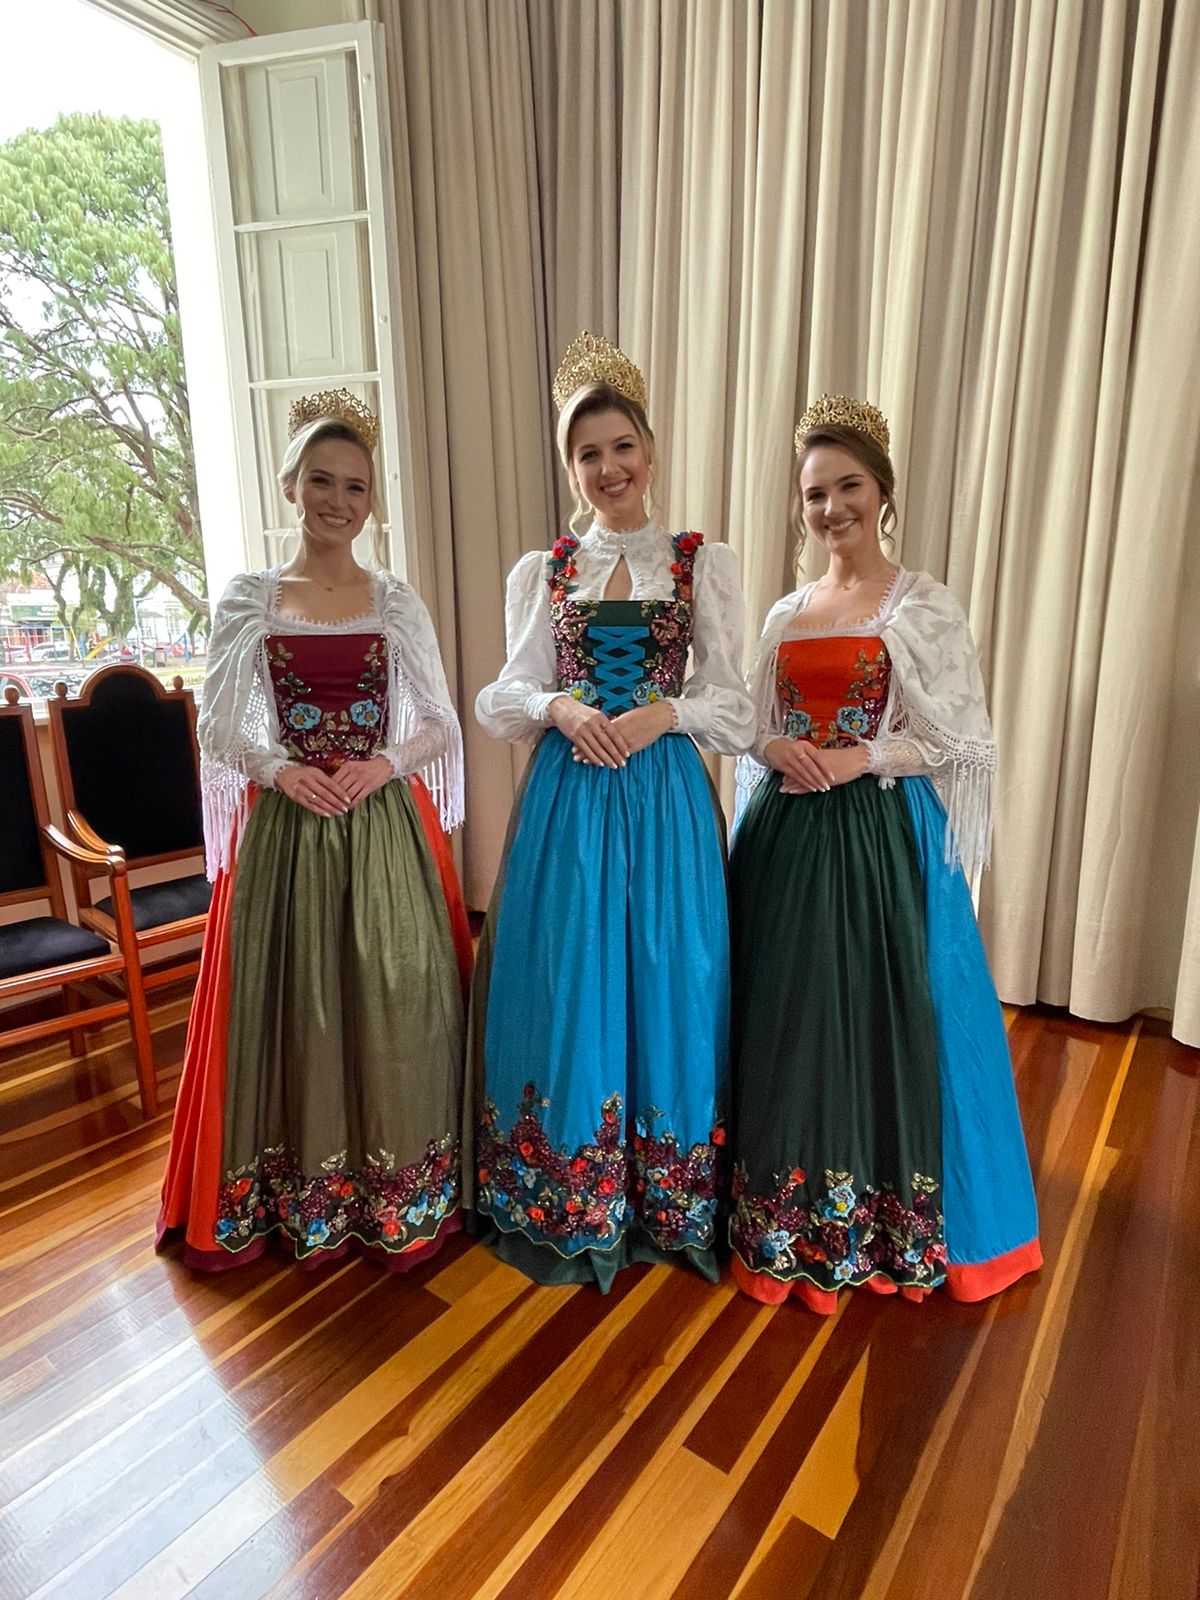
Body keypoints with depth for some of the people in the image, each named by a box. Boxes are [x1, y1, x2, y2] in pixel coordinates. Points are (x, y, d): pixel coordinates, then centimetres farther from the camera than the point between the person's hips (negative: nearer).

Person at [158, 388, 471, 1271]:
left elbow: (440, 725, 4)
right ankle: (297, 1193, 28)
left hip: (387, 825, 0)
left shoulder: (398, 602, 6)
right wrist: (277, 768, -15)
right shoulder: (249, 598, 5)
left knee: (392, 997, 4)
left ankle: (402, 1192, 25)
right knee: (289, 999, 6)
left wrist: (386, 763, -14)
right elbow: (219, 727, 4)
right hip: (284, 828, 0)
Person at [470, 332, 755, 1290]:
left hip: (665, 791, -1)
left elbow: (731, 698, 3)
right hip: (568, 794, 1)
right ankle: (569, 1208, 27)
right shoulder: (541, 572, 10)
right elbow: (509, 696, 7)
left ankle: (668, 1202, 29)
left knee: (665, 980, 6)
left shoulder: (705, 563, 6)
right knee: (566, 981, 5)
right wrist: (561, 708, -14)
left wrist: (662, 712, -16)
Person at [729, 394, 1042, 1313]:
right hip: (786, 836, 5)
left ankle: (888, 1220, 27)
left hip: (880, 838, -4)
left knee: (881, 1015, 3)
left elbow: (964, 741, -6)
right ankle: (791, 1215, 32)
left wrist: (861, 758, -17)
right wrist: (778, 750, -7)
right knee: (786, 1014, 11)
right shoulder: (786, 614, 12)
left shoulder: (925, 608, -3)